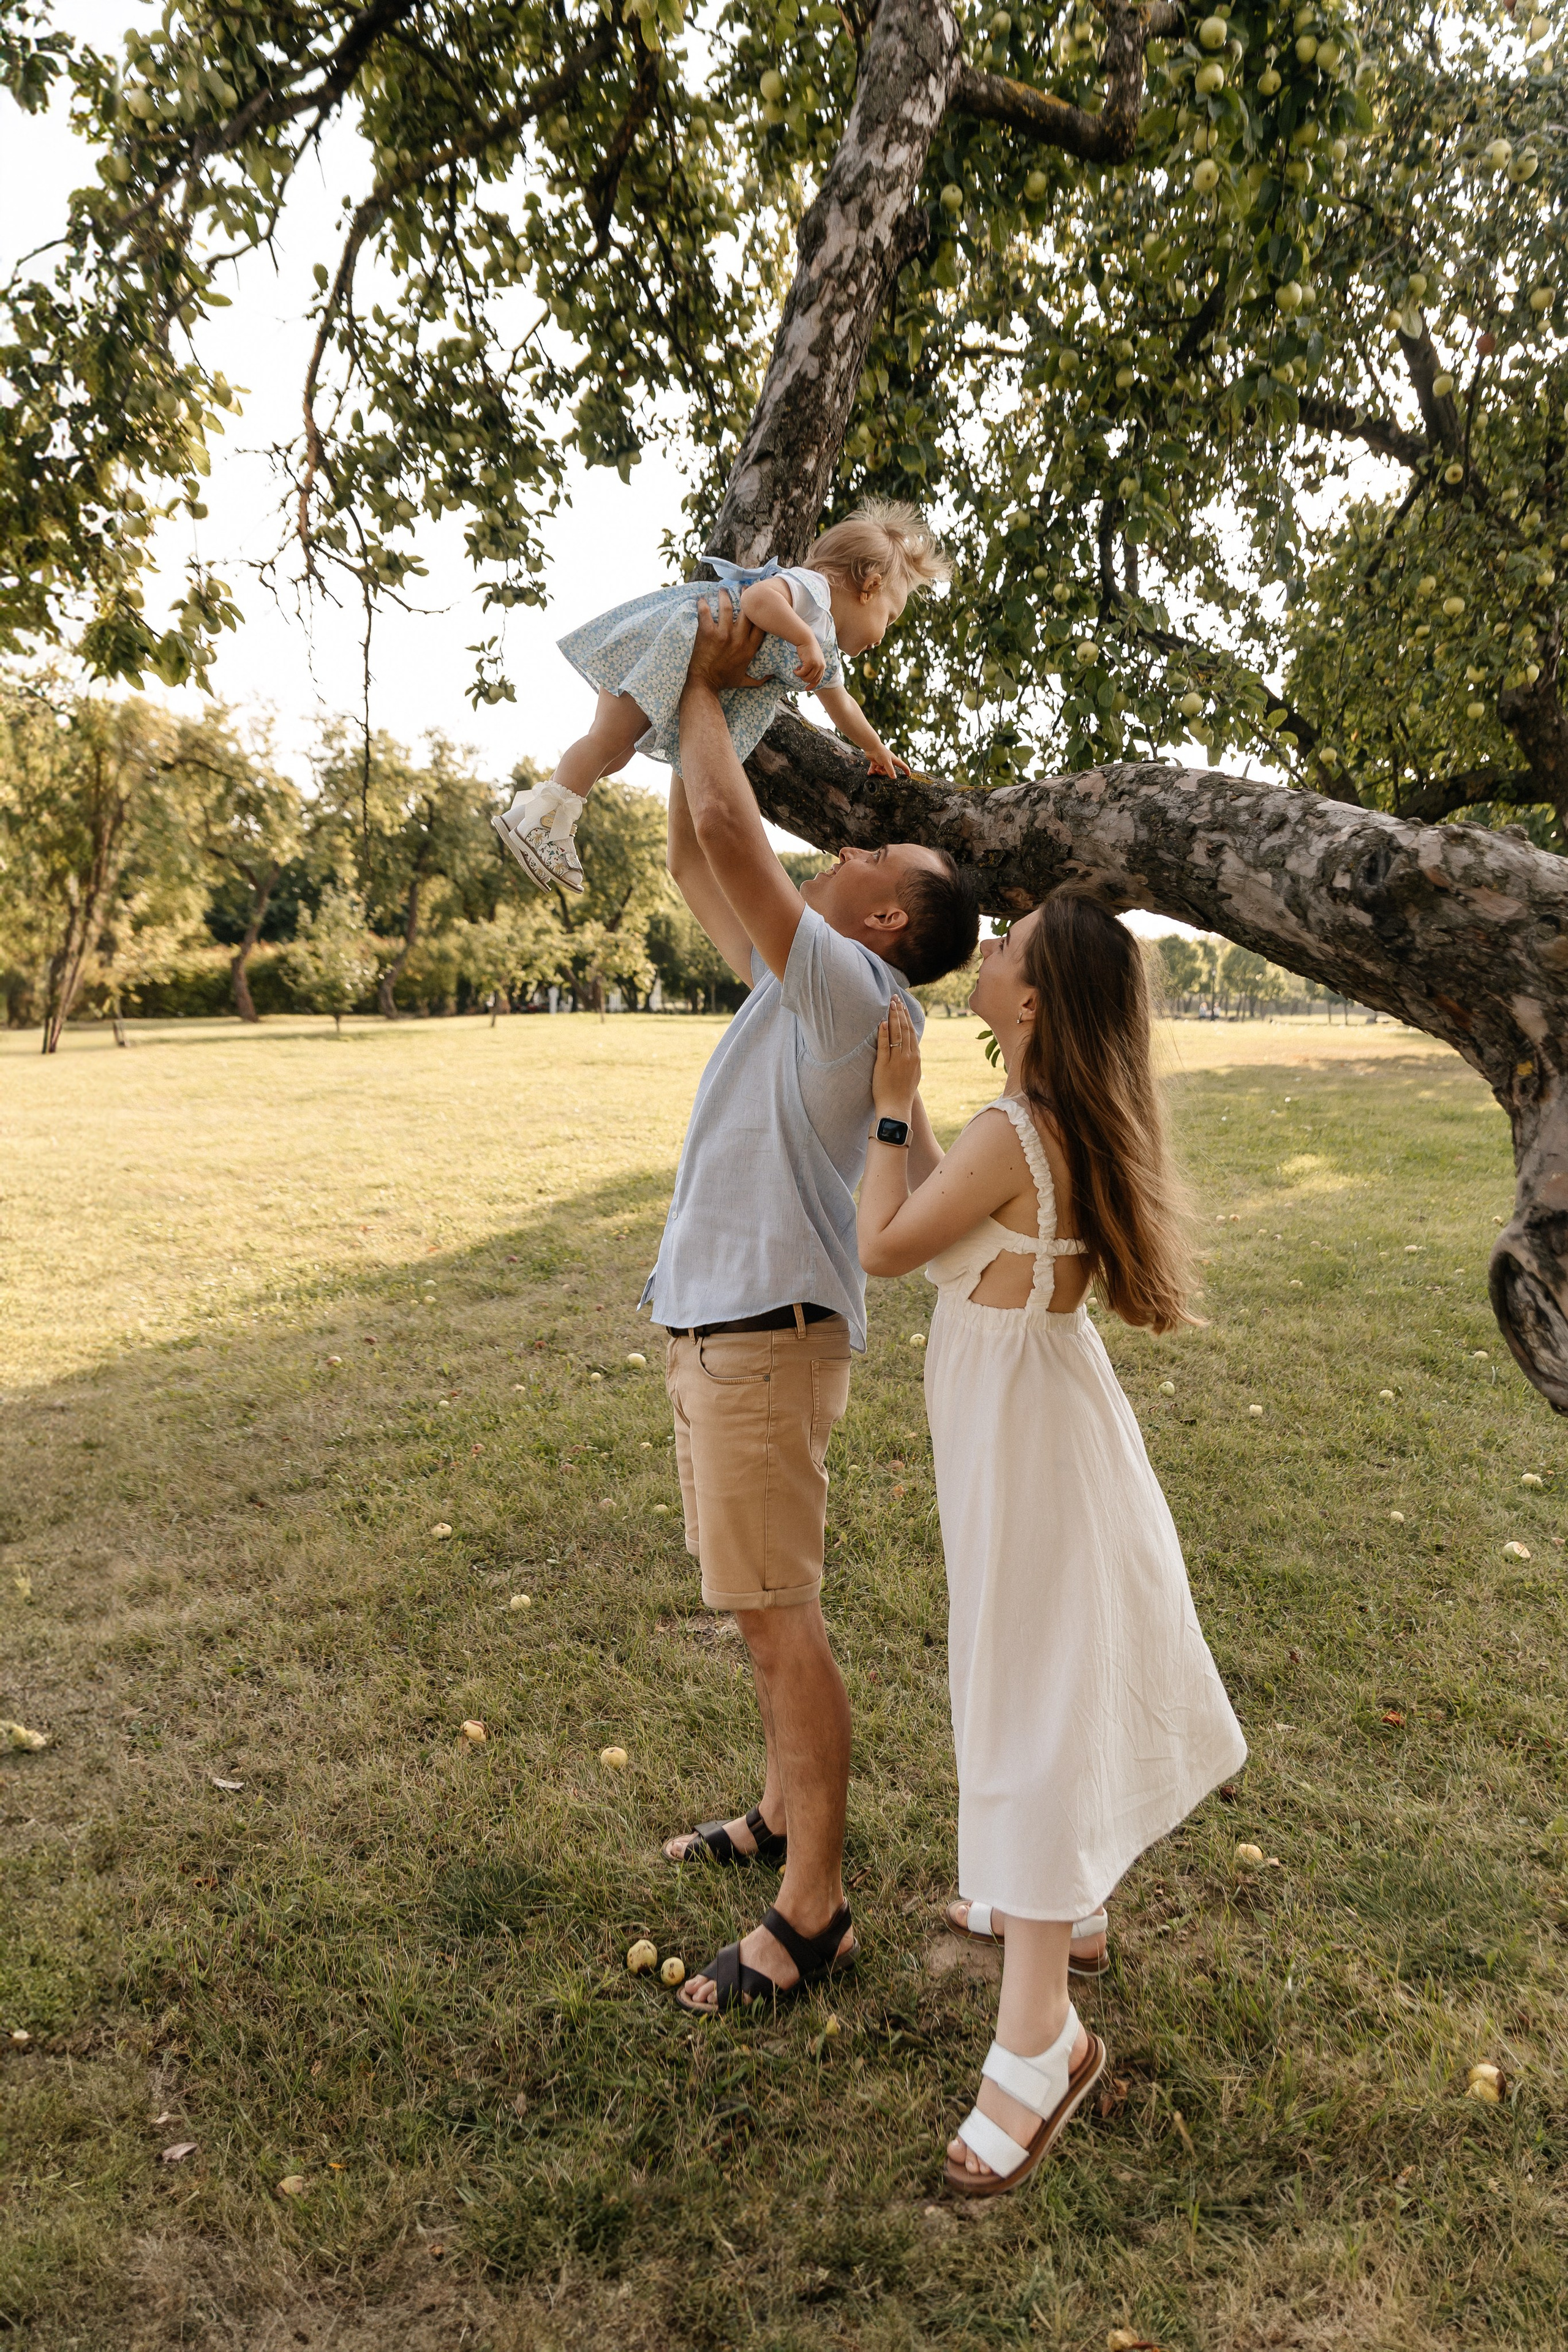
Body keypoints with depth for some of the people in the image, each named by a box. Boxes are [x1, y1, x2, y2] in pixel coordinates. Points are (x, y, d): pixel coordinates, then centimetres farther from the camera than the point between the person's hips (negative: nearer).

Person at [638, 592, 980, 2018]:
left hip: (768, 1335, -10)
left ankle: (813, 1915, 7)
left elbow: (728, 829, -20)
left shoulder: (850, 992, -14)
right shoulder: (798, 986, 14)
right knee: (763, 1604, 19)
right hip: (719, 1325, 10)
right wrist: (702, 704, 19)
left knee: (778, 1614, -4)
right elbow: (697, 865, 21)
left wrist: (706, 693, -4)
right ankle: (789, 1812, 35)